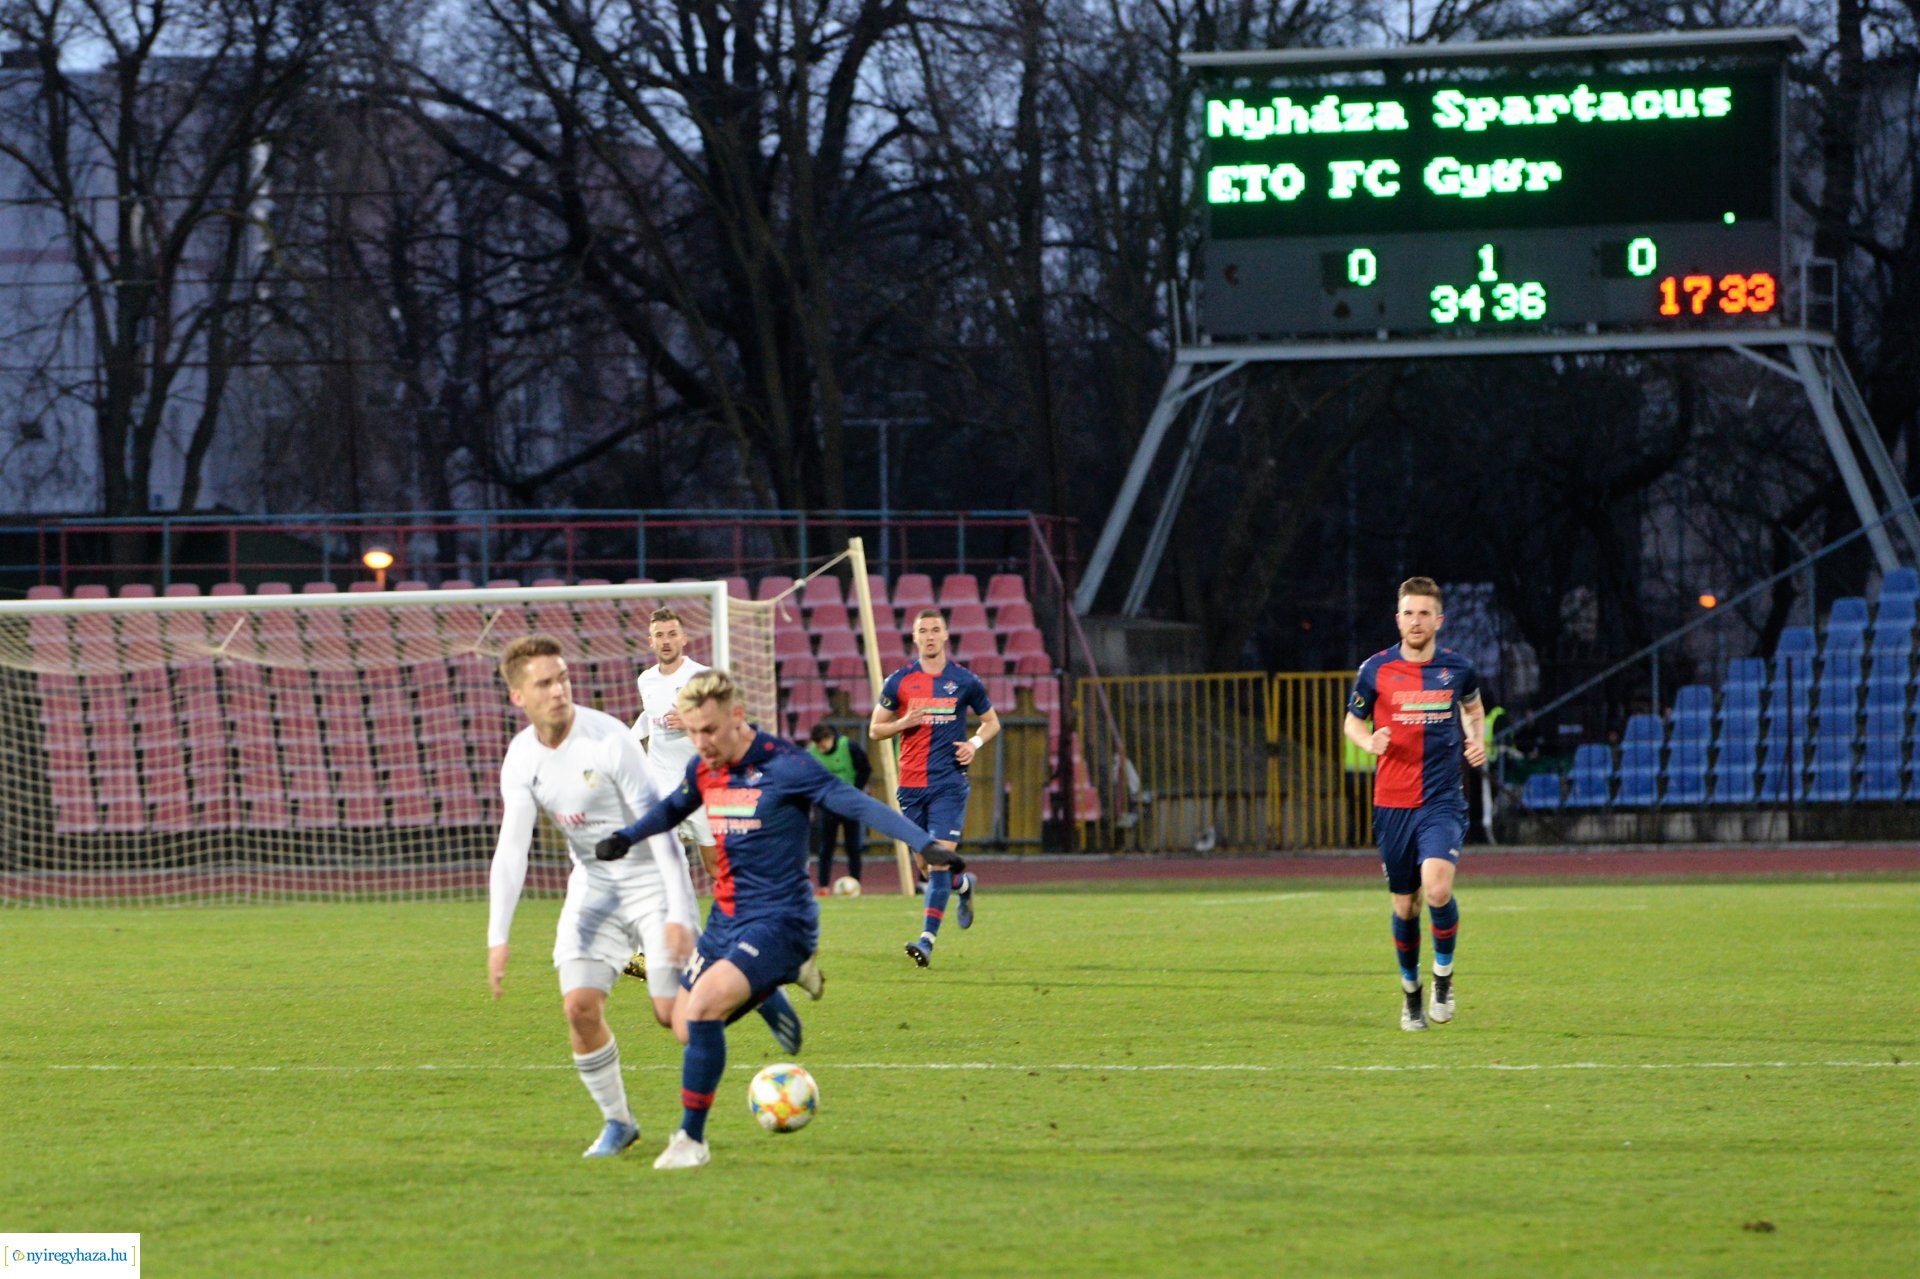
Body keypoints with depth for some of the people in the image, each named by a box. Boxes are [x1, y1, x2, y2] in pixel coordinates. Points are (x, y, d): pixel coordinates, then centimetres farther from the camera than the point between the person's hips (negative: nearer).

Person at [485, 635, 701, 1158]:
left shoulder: (607, 738, -22)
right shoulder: (521, 760, -6)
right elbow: (511, 849, -6)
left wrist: (678, 913, -27)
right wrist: (497, 937, -16)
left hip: (650, 878, -5)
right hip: (592, 887, 5)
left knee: (672, 1010, -14)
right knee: (580, 1005, -8)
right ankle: (617, 1122, 10)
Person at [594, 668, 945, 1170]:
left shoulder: (783, 766, -16)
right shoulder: (703, 769, 5)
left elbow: (856, 804, -22)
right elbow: (672, 809, 26)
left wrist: (926, 843, -33)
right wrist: (625, 837, 8)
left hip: (778, 921, -8)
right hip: (725, 920, 8)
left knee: (703, 1005, -27)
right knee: (686, 1027, 11)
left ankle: (692, 1140, -15)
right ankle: (771, 994, 38)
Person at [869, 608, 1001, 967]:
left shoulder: (965, 681, 3)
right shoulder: (899, 681, 4)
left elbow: (991, 721, 16)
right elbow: (875, 729, 9)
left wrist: (975, 743, -5)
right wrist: (903, 723, -11)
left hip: (949, 784, -2)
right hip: (911, 785, 2)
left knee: (940, 860, -14)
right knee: (927, 863, 9)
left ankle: (927, 939, -16)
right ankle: (963, 884, 42)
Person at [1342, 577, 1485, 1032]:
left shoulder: (1457, 668, 2)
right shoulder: (1376, 670, -1)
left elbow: (1473, 706, 23)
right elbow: (1352, 720, 11)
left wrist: (1477, 740, 4)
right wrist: (1368, 741, -11)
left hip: (1442, 802, -1)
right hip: (1393, 804, 1)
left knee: (1437, 888, -23)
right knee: (1405, 906, 7)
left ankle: (1444, 973, 2)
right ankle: (1410, 992, 29)